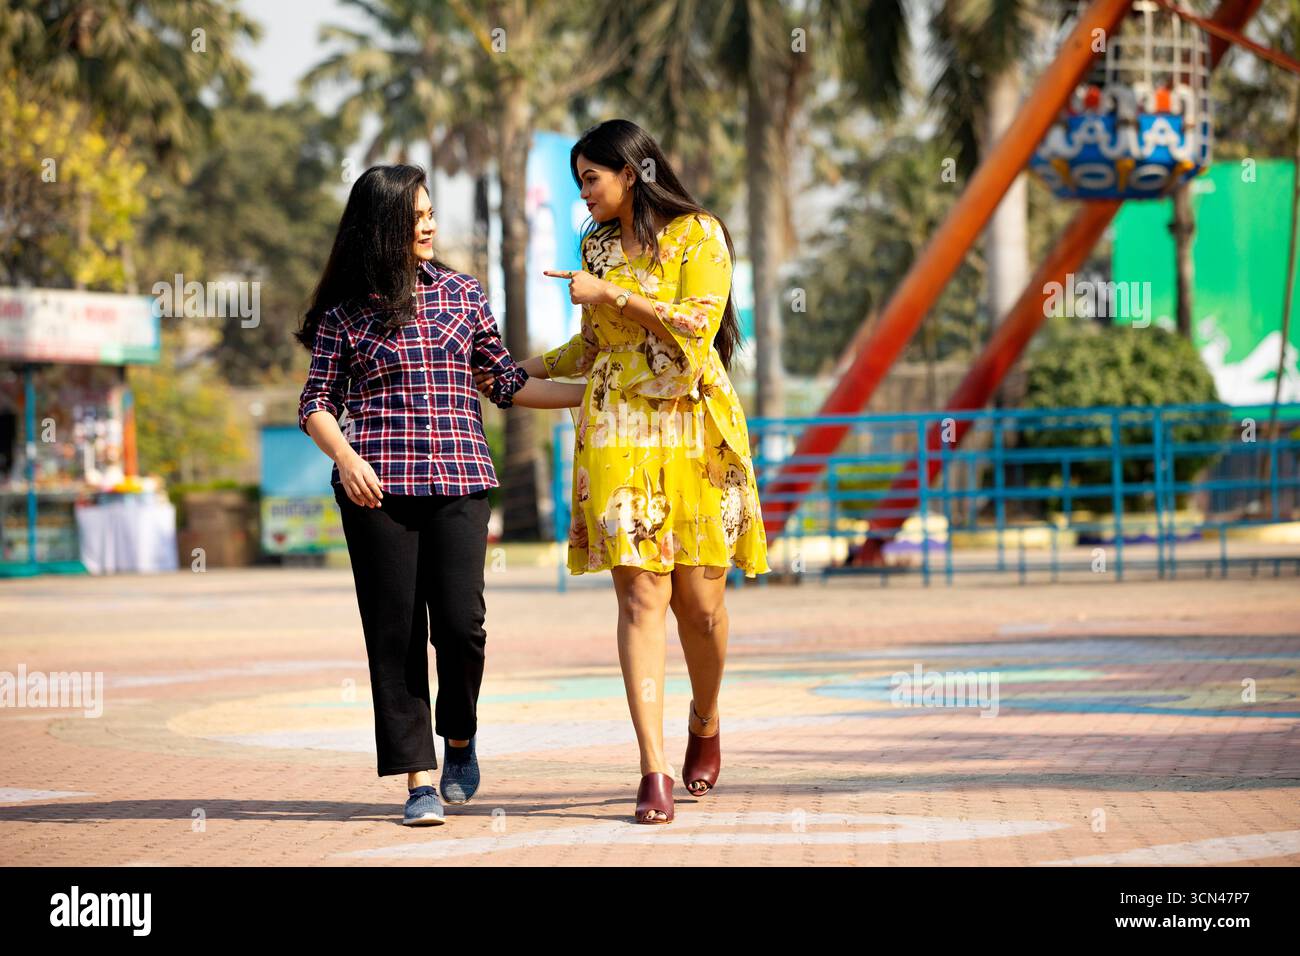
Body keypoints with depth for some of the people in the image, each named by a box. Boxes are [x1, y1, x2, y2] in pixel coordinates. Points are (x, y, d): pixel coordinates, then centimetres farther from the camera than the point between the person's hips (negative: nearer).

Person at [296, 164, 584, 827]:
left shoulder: (462, 295, 12)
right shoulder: (345, 312, 5)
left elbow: (506, 383, 18)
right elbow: (316, 402, 7)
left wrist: (589, 392, 12)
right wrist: (345, 457, -10)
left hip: (458, 478, 1)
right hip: (378, 483, -1)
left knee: (460, 622, -10)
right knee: (396, 629, -3)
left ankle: (460, 740, 17)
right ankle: (419, 779, 2)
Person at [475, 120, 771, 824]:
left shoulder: (699, 236, 0)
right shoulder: (599, 244, 15)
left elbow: (697, 325, -13)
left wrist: (612, 294, -9)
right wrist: (525, 370, 26)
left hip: (695, 433, -3)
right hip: (619, 434, 3)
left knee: (700, 601, 0)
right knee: (641, 596, -9)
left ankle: (704, 725, 30)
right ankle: (654, 771, -13)